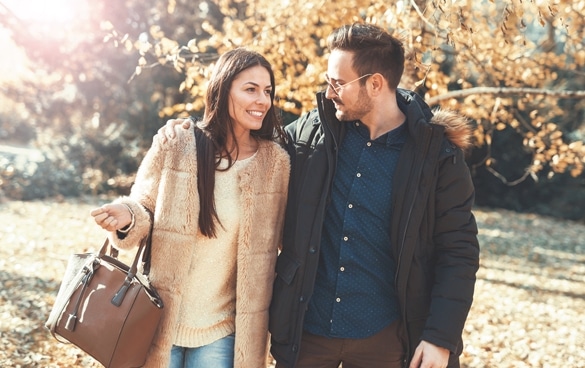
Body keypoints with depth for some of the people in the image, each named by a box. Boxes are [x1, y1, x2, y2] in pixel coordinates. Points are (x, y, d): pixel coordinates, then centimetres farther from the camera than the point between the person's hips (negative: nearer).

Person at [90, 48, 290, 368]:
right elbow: (143, 209, 2)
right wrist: (127, 217, -22)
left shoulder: (276, 162, -4)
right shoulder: (175, 144, -8)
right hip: (160, 318, -1)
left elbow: (273, 243, 4)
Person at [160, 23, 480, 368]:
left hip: (382, 338, -2)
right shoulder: (312, 130, 0)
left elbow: (458, 251, -6)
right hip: (305, 329, 3)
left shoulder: (437, 153, -8)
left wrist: (441, 337, -11)